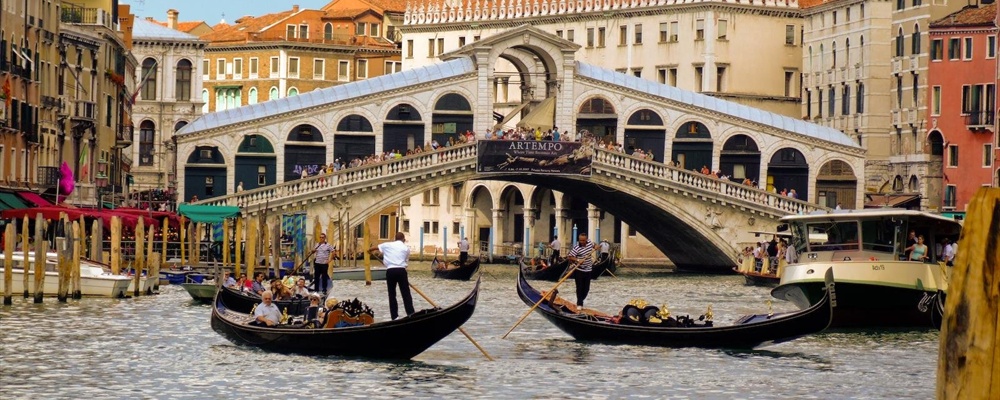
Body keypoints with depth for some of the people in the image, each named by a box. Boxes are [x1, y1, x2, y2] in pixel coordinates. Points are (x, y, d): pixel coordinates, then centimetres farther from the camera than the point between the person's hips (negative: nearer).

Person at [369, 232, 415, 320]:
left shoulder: (388, 245, 13)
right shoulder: (406, 248, 10)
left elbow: (375, 247, 30)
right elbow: (406, 261, 12)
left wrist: (369, 250, 52)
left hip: (390, 271, 1)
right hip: (401, 270, -1)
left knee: (392, 294, 9)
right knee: (406, 294, 2)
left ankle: (394, 316, 7)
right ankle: (411, 315, -4)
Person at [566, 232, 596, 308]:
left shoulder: (589, 243, 0)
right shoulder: (576, 248, -19)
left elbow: (593, 245, 25)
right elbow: (570, 257, -19)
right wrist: (577, 260, -32)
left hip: (588, 270, 6)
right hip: (579, 270, -6)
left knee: (586, 288, 9)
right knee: (580, 287, -3)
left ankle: (580, 301, 24)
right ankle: (579, 304, 5)